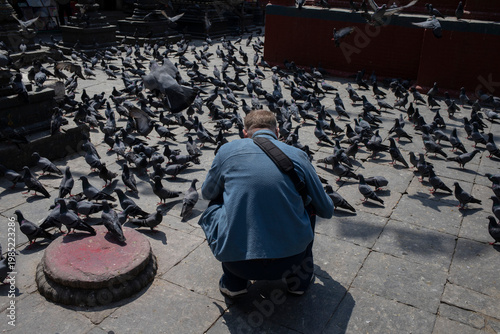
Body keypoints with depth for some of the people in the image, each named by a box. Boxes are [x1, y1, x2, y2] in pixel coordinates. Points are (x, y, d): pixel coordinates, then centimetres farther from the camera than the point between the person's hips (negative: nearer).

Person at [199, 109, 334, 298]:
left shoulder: (228, 150, 3)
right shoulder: (297, 155, 3)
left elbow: (207, 194, 20)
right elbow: (327, 211, 14)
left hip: (237, 262, 0)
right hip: (290, 259, 1)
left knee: (214, 206, 28)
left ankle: (233, 282, 24)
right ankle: (299, 278, 31)